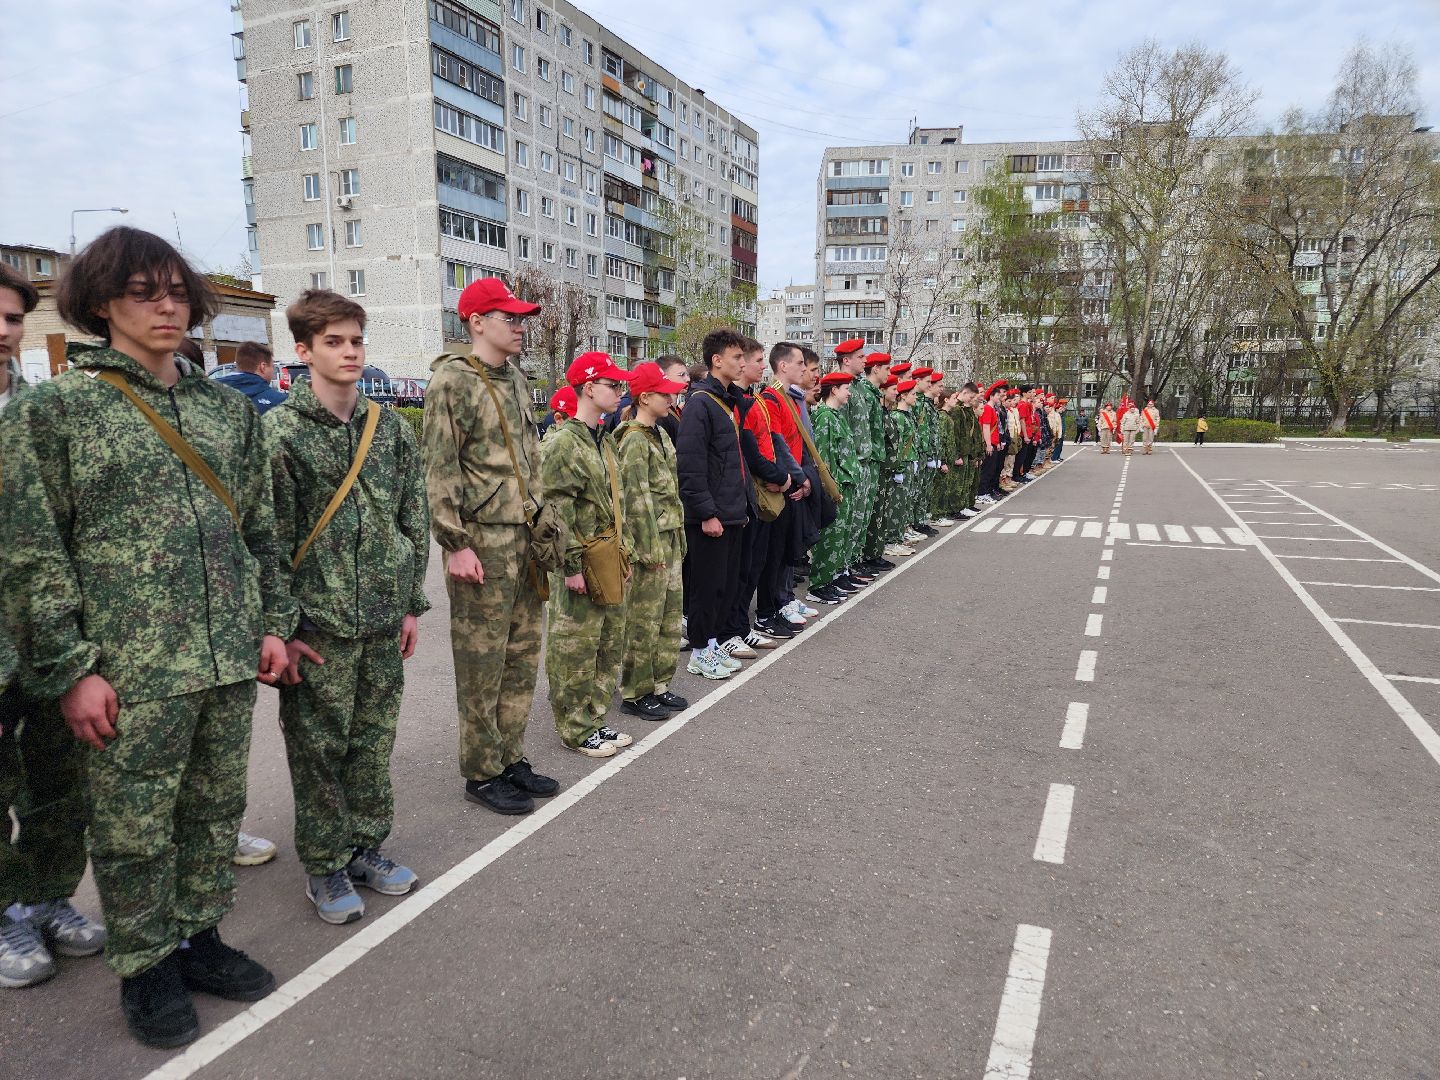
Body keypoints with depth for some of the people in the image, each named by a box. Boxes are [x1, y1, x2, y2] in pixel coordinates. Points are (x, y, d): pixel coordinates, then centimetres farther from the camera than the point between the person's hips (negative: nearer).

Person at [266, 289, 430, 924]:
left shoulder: (392, 428, 6)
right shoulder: (280, 432, -7)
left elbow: (414, 521, 10)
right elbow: (269, 536, -8)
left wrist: (412, 604, 8)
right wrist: (282, 626, -10)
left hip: (383, 619, 4)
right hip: (316, 623, -4)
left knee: (374, 741, 14)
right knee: (317, 747, 7)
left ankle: (365, 848, 31)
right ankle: (324, 867, 23)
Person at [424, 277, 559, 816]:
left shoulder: (515, 378, 15)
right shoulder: (452, 380, -10)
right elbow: (440, 470, -14)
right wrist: (455, 543, -17)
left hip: (524, 536, 8)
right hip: (482, 541, -8)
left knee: (523, 653, 13)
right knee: (482, 662, 1)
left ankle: (510, 758, 27)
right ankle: (482, 773, 15)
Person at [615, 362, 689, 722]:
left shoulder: (661, 434, 15)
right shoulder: (634, 441, -12)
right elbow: (637, 500, -17)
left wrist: (678, 542, 17)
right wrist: (651, 550, -17)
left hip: (670, 540, 9)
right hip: (650, 543, -9)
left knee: (669, 618, 13)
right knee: (644, 622, -1)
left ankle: (659, 685, 24)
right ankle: (634, 693, 10)